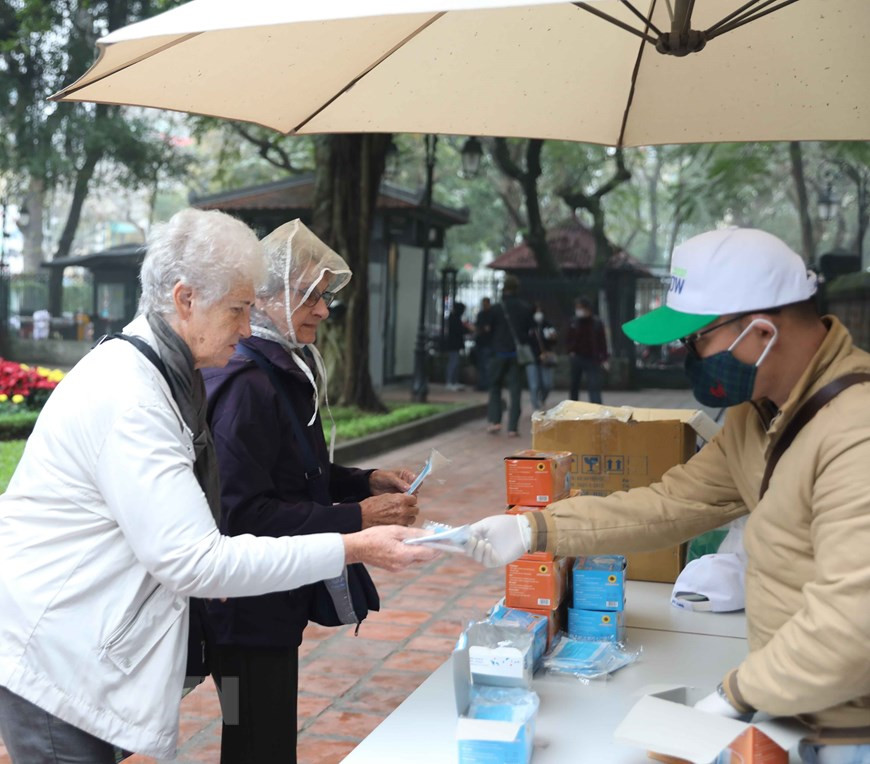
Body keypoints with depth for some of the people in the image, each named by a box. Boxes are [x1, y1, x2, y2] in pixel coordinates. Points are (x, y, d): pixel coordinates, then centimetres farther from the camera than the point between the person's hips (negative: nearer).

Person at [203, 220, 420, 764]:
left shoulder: (287, 372, 8)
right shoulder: (246, 385, -21)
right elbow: (243, 513, -26)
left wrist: (368, 481, 3)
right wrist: (356, 518, -23)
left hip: (276, 604, 9)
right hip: (250, 614, -9)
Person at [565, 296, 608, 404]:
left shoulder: (596, 322, -7)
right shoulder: (574, 322, -3)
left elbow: (602, 340, -3)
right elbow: (568, 339, 9)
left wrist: (604, 358, -8)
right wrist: (570, 351, -4)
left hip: (592, 359, -3)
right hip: (577, 358, 3)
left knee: (594, 386, -11)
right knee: (574, 386, 13)